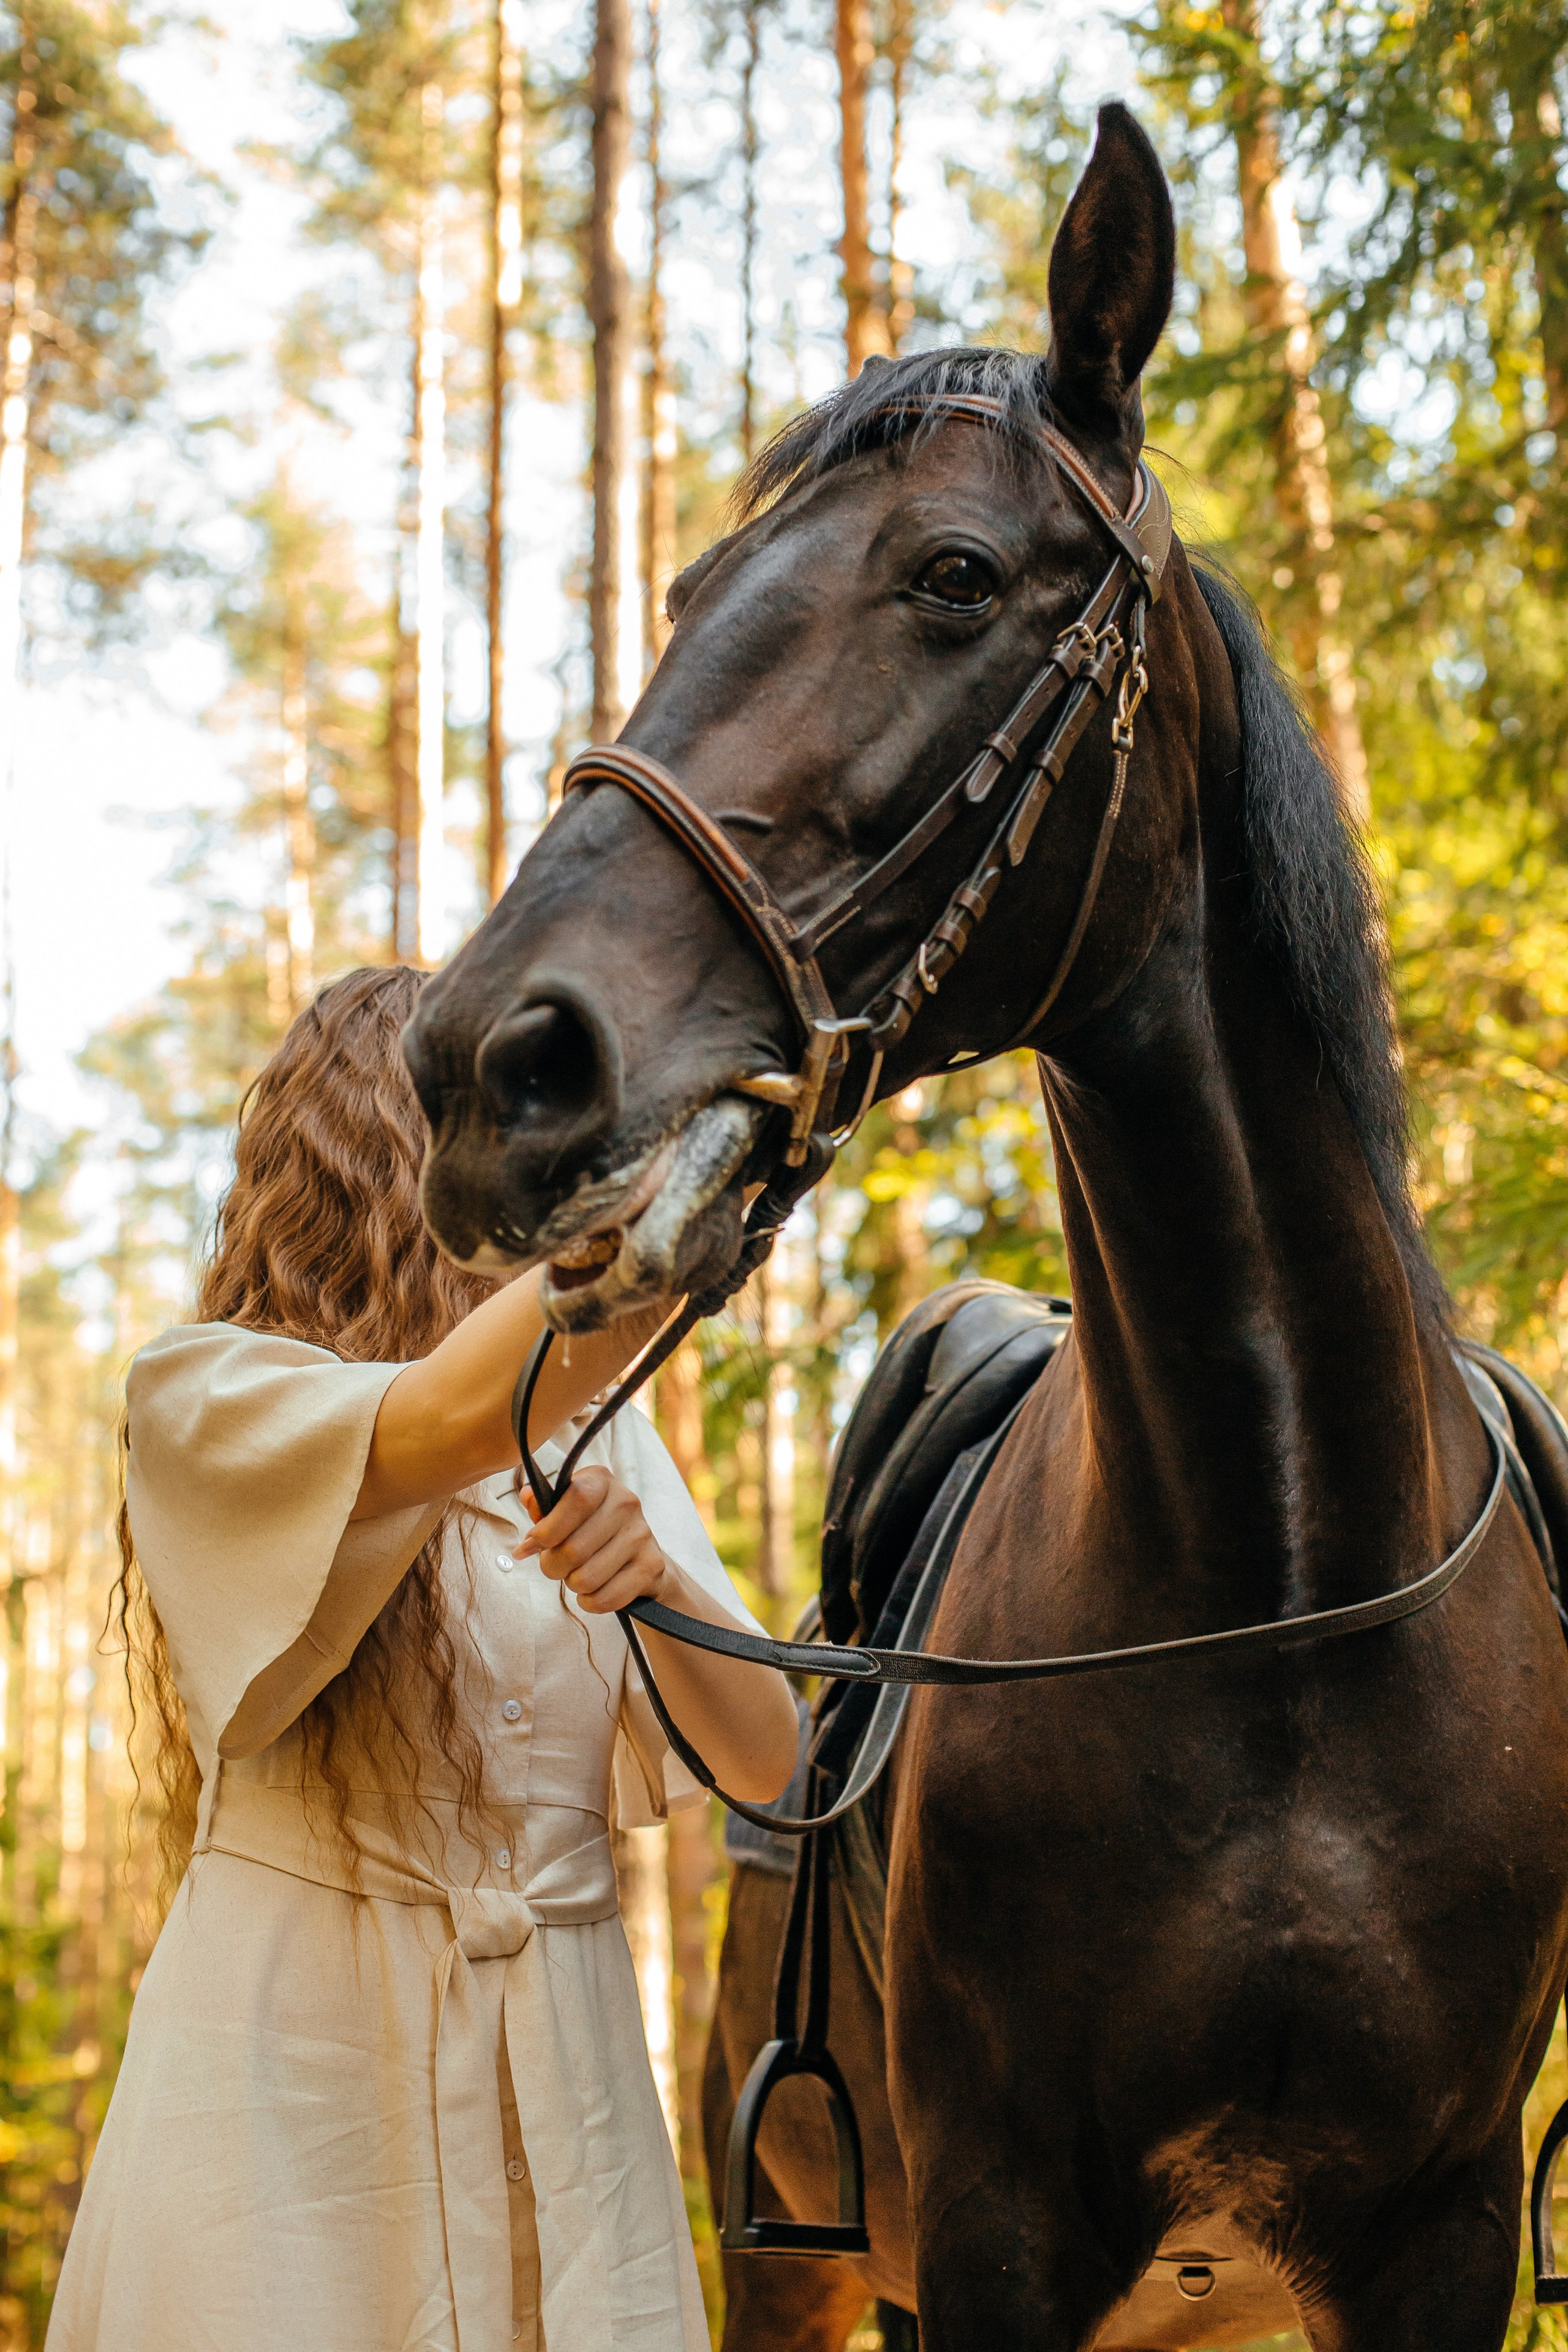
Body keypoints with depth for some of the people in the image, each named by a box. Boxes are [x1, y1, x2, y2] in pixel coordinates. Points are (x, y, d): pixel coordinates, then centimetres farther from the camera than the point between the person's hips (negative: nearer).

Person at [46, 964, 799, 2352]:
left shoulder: (598, 1437, 11)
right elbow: (457, 1420, -26)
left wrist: (652, 1572, -18)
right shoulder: (210, 1400, -4)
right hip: (293, 2080, -4)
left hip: (564, 2075, 4)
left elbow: (762, 1758, 2)